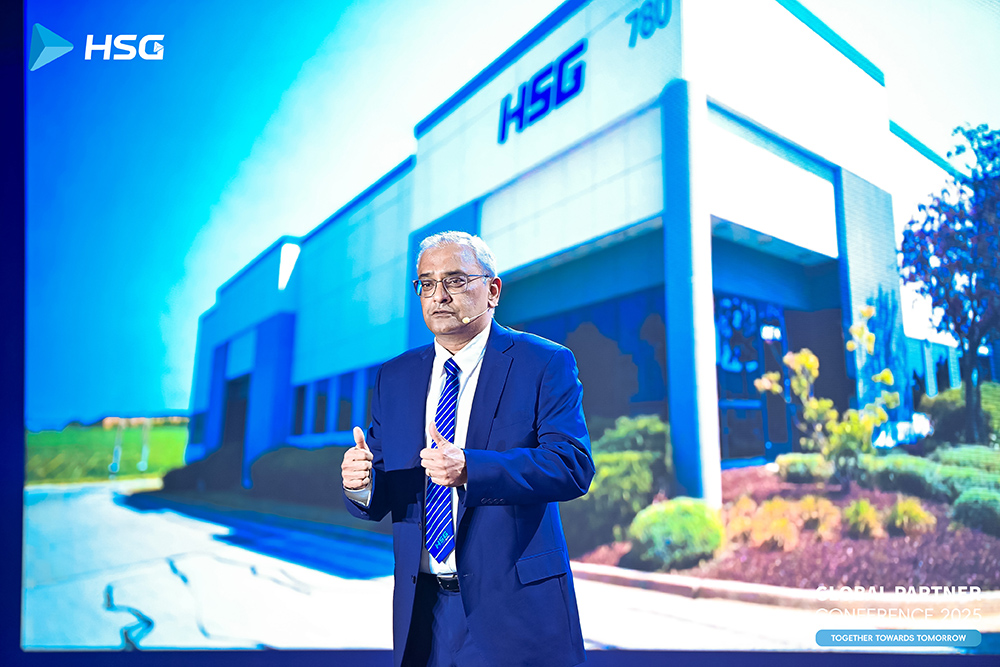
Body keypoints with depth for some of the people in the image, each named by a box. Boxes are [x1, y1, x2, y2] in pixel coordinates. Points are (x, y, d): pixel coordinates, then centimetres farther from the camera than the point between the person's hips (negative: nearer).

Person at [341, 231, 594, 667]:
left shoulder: (544, 364, -5)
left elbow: (574, 466, -17)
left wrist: (469, 469, -29)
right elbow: (379, 499, 7)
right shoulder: (393, 378, 8)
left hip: (516, 604, -3)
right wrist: (360, 483, -17)